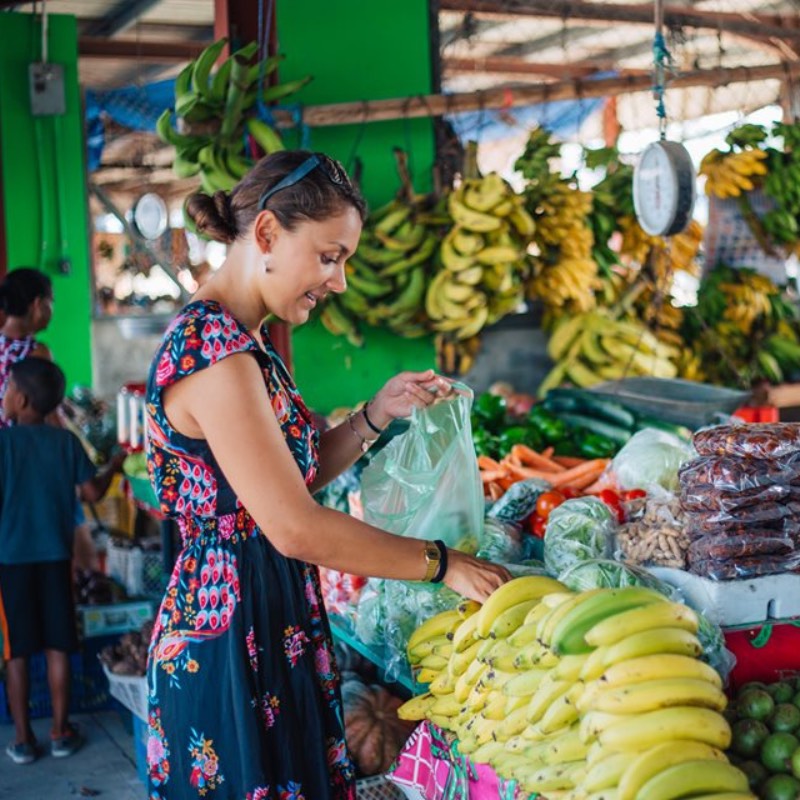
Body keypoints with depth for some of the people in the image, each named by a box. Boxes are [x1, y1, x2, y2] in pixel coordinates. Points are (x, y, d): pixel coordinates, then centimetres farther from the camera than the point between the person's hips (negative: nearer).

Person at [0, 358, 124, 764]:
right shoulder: (66, 441, -1)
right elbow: (92, 493, 2)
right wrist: (114, 466, 19)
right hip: (55, 555, 3)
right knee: (57, 645, 10)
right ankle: (60, 731, 17)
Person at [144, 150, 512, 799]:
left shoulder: (243, 341, 10)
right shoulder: (210, 346, -21)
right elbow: (295, 528, -24)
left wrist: (377, 415, 2)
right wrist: (442, 564, -15)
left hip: (274, 626, 10)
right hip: (230, 640, -10)